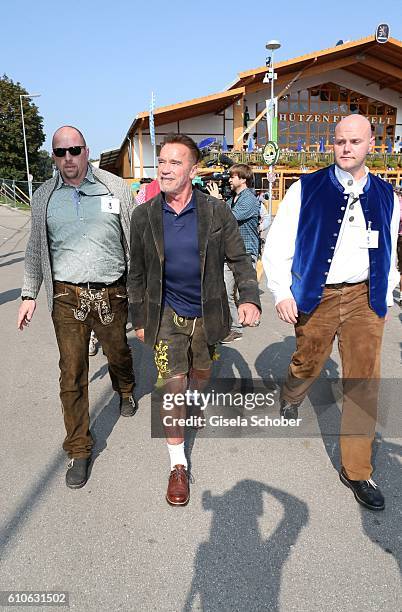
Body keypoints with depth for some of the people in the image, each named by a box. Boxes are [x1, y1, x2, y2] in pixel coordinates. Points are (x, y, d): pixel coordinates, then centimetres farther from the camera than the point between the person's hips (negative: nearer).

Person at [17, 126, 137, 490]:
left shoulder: (116, 189, -1)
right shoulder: (44, 197, 5)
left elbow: (134, 242, 3)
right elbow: (36, 251, 13)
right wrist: (29, 295, 9)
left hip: (112, 293, 0)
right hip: (67, 297, 1)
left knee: (119, 353, 19)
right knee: (72, 374, 2)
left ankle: (125, 391, 54)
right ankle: (79, 449, 17)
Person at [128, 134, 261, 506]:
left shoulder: (217, 212, -9)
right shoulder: (144, 216, -6)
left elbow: (239, 259, -4)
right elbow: (137, 273, 2)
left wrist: (249, 297, -21)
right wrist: (139, 319, 6)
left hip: (207, 314, 1)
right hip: (166, 316, -1)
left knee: (201, 374, 21)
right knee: (173, 388, -2)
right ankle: (177, 464, 16)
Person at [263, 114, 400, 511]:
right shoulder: (306, 189, -4)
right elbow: (276, 245, -4)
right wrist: (281, 293, -11)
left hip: (364, 297, 3)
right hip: (315, 297, -2)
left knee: (363, 383, 3)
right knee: (307, 364, 14)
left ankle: (356, 470, 19)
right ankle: (290, 398, 53)